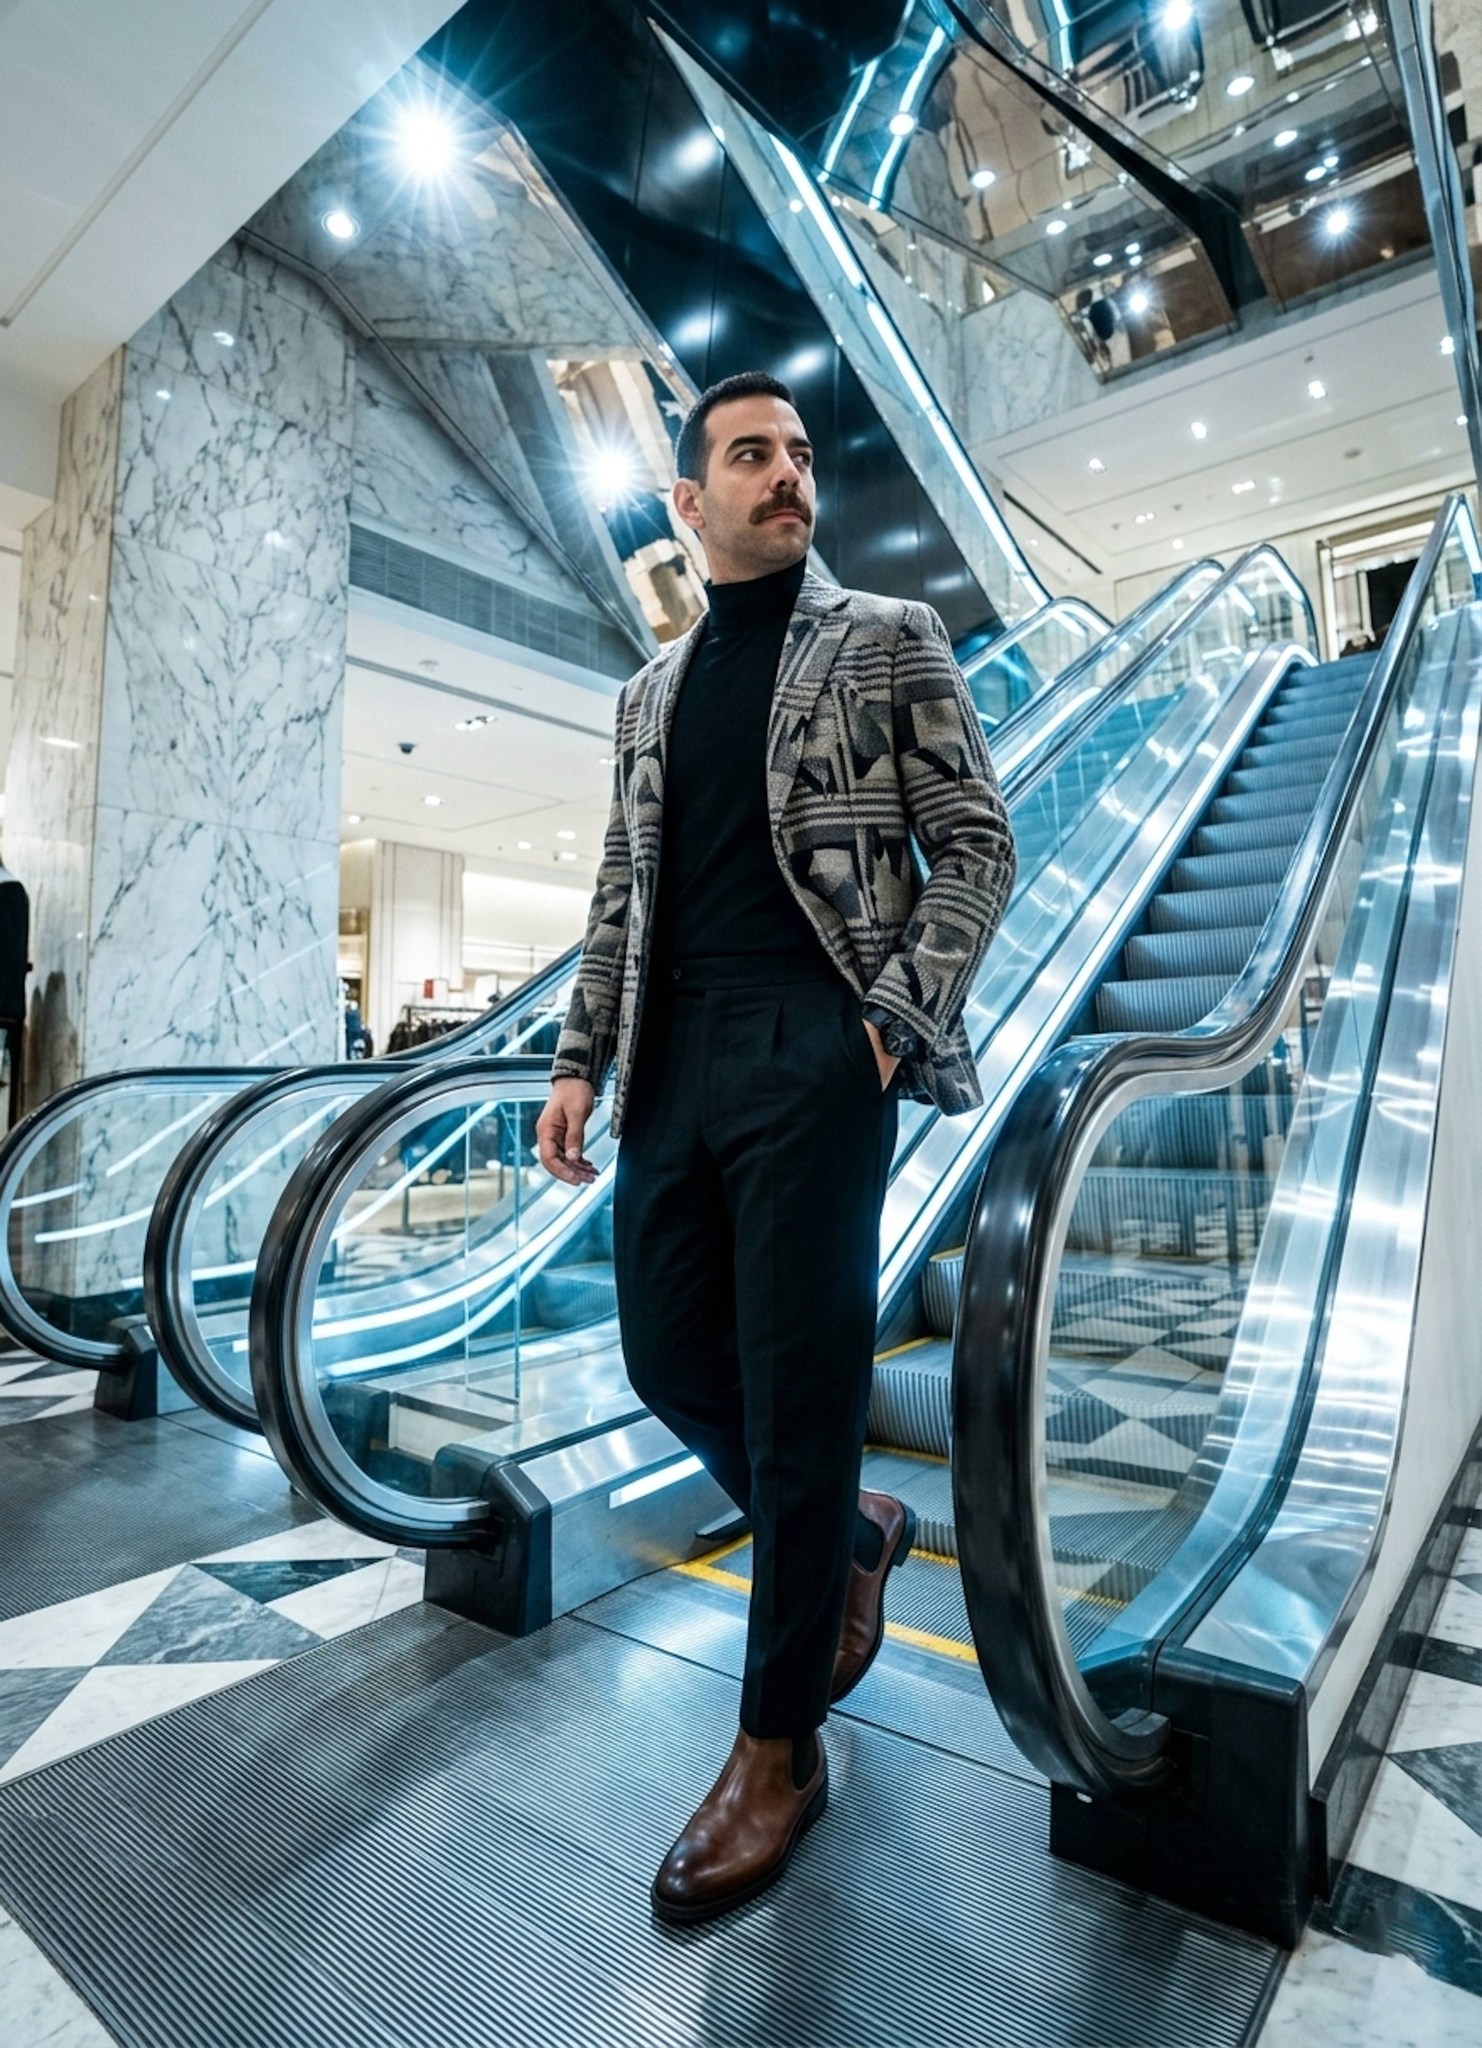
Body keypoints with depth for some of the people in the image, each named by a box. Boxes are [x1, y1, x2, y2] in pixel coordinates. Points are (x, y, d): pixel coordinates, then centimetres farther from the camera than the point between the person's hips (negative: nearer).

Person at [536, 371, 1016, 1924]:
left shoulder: (887, 641, 8)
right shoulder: (652, 690, 21)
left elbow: (975, 845, 2)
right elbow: (620, 893, 19)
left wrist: (897, 1020, -11)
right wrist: (581, 1059, 10)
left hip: (814, 1048, -5)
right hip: (674, 1054, 6)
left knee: (795, 1391, -2)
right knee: (668, 1360, 9)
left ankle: (779, 1749, 18)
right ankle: (854, 1535, 36)